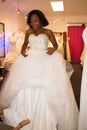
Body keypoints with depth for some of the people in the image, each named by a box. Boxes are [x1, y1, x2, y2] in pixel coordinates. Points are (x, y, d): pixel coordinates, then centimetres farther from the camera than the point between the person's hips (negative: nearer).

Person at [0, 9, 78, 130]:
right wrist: (22, 50, 4)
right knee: (26, 89, -3)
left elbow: (56, 44, 13)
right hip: (30, 59, 3)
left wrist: (53, 49, -9)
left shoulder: (48, 32, 6)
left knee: (46, 90, -10)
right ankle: (25, 120, 12)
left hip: (45, 59, -3)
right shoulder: (28, 32, 14)